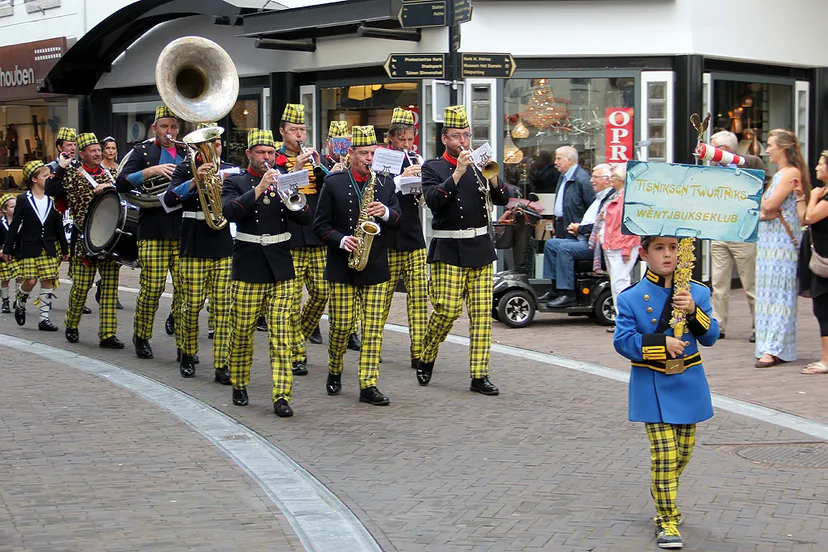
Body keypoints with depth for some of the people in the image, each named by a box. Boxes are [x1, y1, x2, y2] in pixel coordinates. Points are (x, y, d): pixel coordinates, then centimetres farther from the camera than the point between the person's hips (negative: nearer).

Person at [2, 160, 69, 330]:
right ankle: (19, 303, 22)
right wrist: (7, 249, -3)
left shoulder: (53, 200, 5)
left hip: (49, 249, 3)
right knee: (30, 281, -9)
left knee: (48, 281, 0)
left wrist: (65, 249, 9)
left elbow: (59, 226, 10)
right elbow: (14, 226, -1)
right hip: (29, 248, -3)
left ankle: (44, 318, 6)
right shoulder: (23, 200, -2)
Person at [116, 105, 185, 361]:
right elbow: (122, 184, -4)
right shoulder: (142, 151, 8)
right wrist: (150, 171, -17)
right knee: (152, 288, -3)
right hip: (153, 232, -2)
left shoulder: (187, 153, 18)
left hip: (184, 231, 2)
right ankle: (141, 337, 16)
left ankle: (183, 344, 6)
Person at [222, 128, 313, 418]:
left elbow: (305, 218, 3)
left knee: (281, 336, -4)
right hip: (247, 268, -2)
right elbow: (228, 211, -17)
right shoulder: (235, 182, 3)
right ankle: (239, 386, 24)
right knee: (242, 334, 5)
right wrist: (258, 189, -23)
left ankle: (282, 396, -5)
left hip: (280, 268, 2)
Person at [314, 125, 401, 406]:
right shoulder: (333, 183, 1)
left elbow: (398, 219, 9)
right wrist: (341, 240, -15)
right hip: (342, 267, -2)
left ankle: (368, 385, 1)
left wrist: (386, 213, -12)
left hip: (376, 266, 2)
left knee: (373, 327, -1)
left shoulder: (385, 183, 9)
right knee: (341, 325, 0)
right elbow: (320, 224, 0)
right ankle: (334, 372, 25)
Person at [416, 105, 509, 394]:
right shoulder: (432, 168, 2)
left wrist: (491, 176, -13)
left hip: (480, 248, 4)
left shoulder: (478, 164, 14)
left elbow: (502, 199, 5)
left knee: (482, 313, 1)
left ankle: (479, 375, 4)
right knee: (447, 309, -10)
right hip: (449, 251, -4)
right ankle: (426, 358, 15)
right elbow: (433, 200, -16)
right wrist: (457, 173, -22)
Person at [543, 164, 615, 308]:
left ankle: (568, 294, -24)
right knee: (550, 244, 5)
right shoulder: (597, 197, 20)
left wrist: (580, 229, -13)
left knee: (564, 248, -27)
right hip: (583, 239, 11)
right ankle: (555, 287, 5)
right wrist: (575, 224, 8)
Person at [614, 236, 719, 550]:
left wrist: (694, 312, -17)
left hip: (688, 384, 4)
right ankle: (667, 521, -1)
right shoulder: (631, 298, -6)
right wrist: (661, 343, -21)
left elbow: (710, 337, 0)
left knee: (683, 450, 16)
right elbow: (623, 341, -10)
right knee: (664, 453, -9)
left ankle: (664, 501, 41)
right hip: (652, 386, -4)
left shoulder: (697, 292, 3)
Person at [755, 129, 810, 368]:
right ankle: (772, 346, 10)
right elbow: (763, 208, 16)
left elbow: (770, 205, -17)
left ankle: (774, 349, -14)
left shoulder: (791, 173, -10)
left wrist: (765, 204, 3)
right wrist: (765, 212, -5)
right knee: (770, 293, 8)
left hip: (783, 240, -9)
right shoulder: (779, 174, 19)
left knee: (779, 294, -11)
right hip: (768, 239, 9)